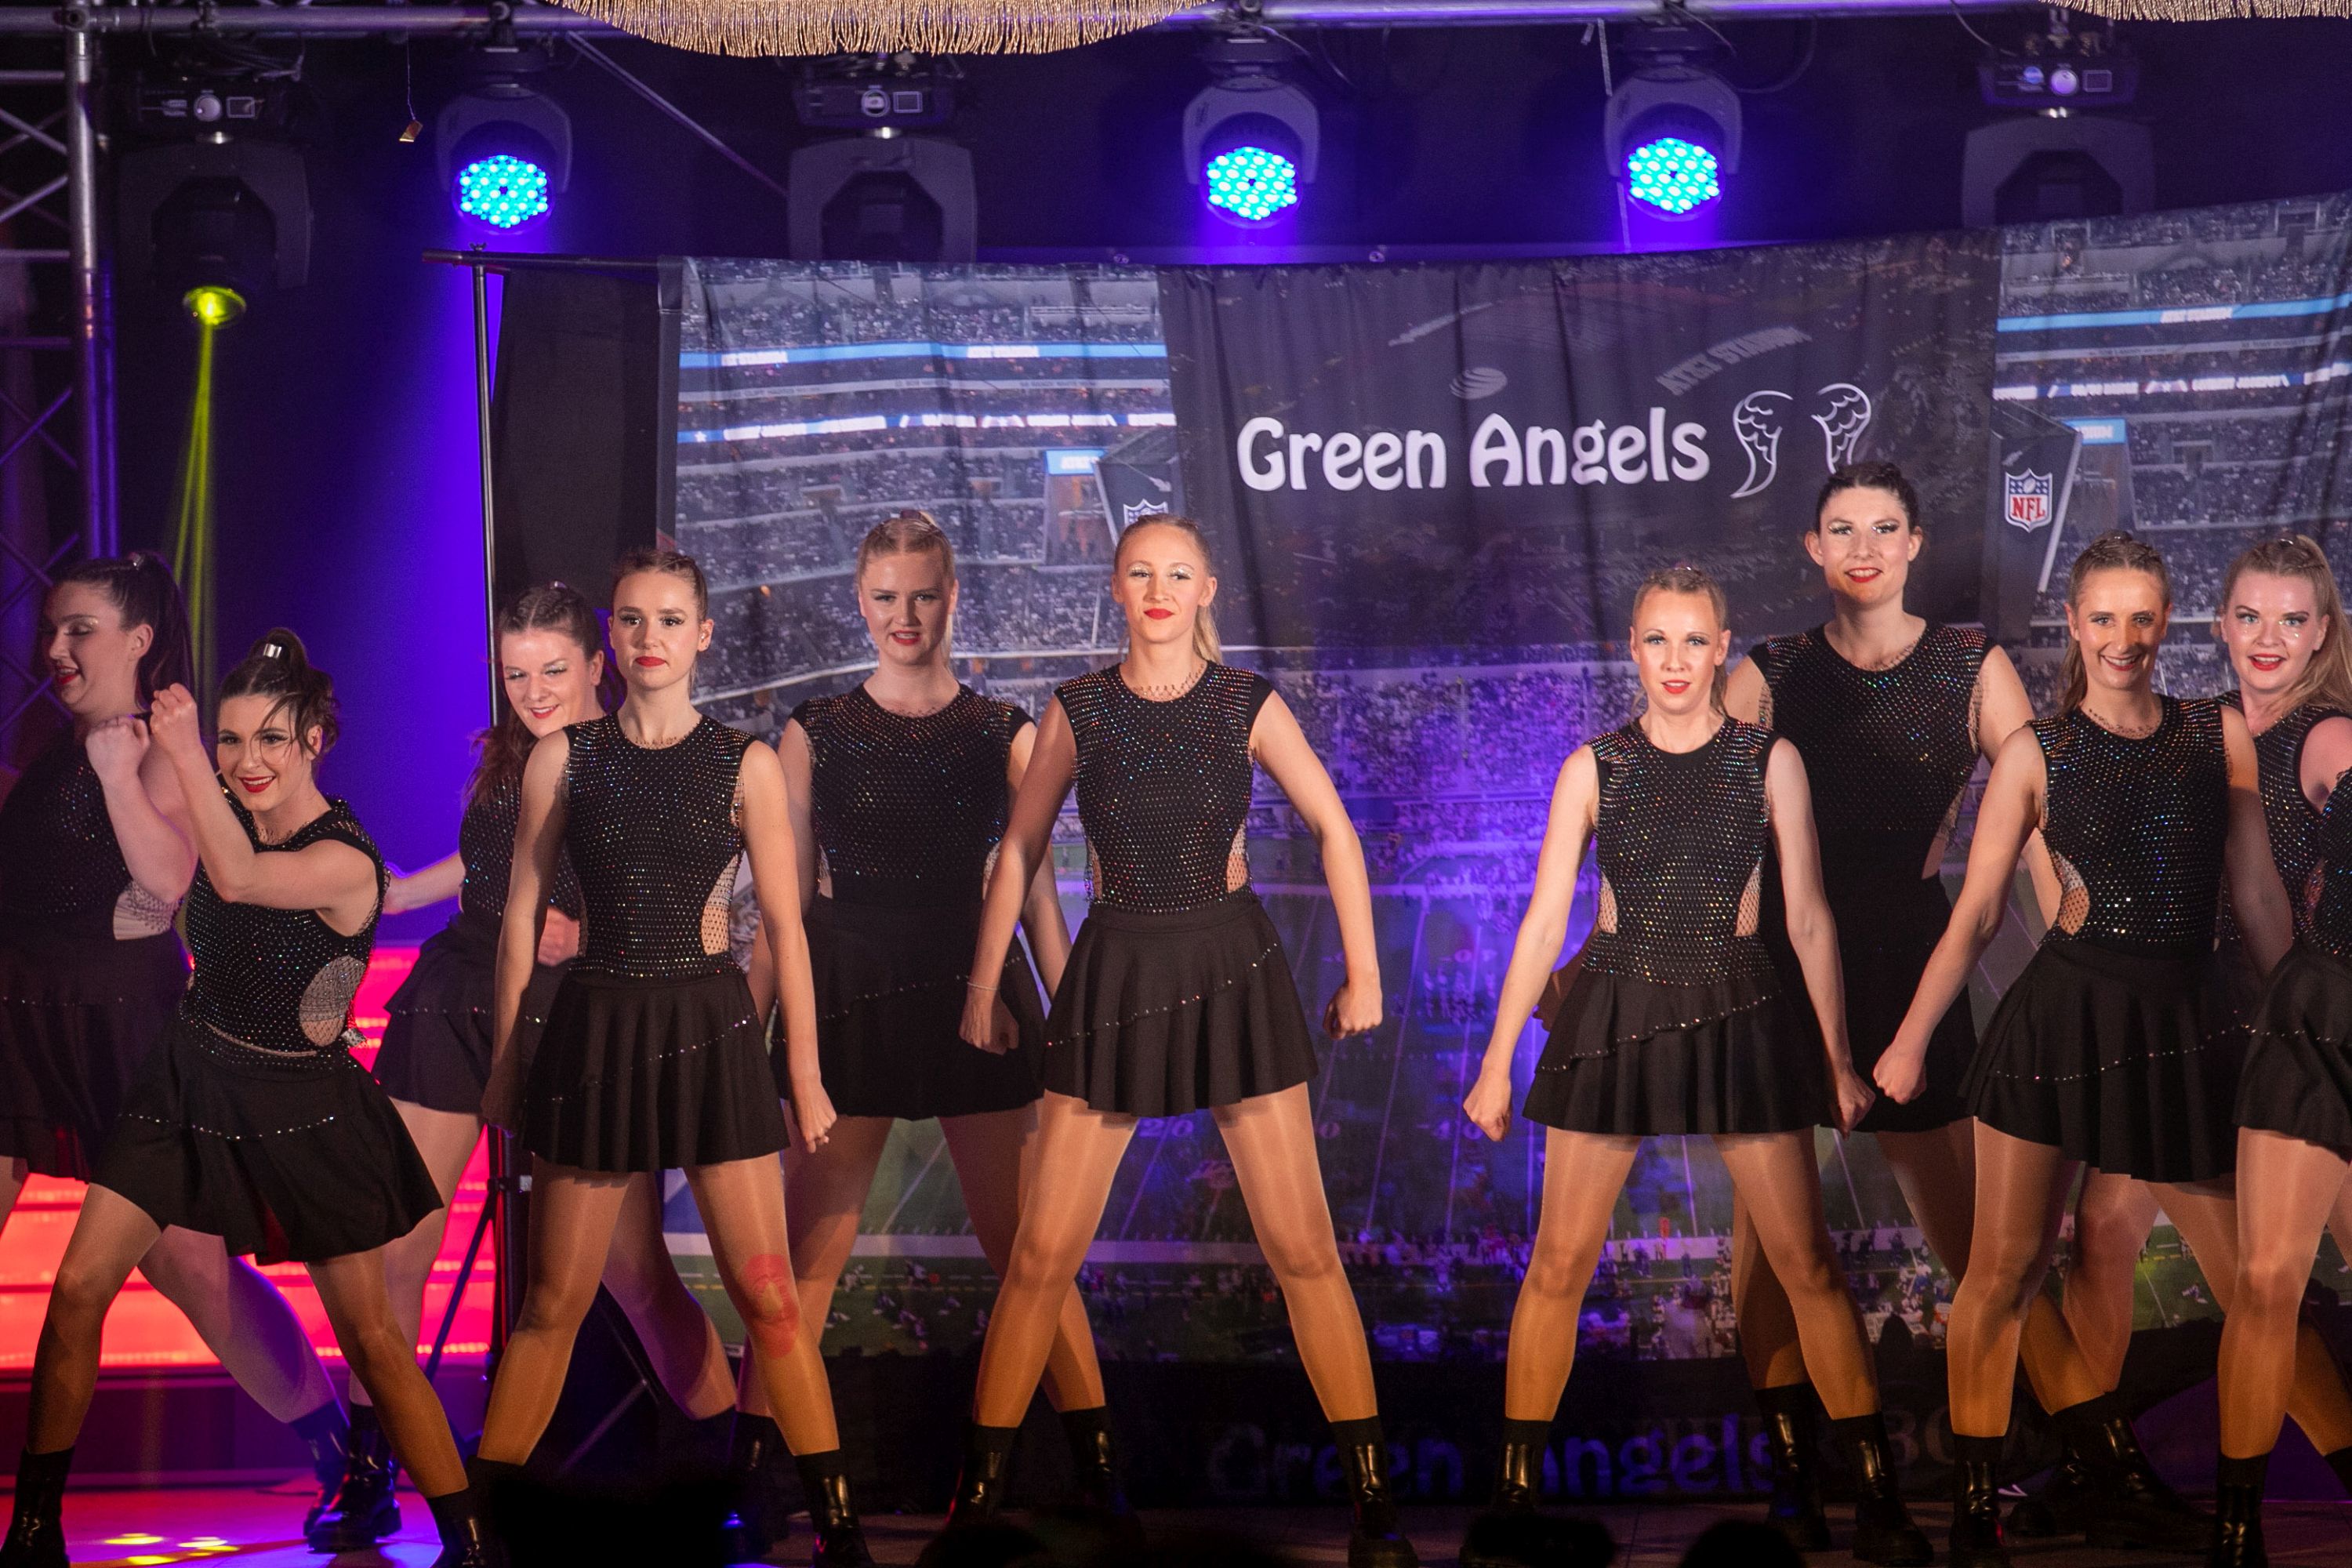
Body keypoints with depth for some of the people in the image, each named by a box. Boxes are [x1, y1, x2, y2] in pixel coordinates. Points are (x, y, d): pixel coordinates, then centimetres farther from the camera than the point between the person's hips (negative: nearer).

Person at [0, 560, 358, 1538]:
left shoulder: (160, 748, -6)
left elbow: (167, 877, -22)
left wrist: (115, 766, -25)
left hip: (120, 1022, -6)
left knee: (182, 1254, -5)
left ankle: (338, 1445, 10)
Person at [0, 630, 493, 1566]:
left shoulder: (346, 862, -23)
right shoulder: (229, 814, -1)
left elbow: (237, 880, -39)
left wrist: (180, 751, -39)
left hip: (302, 1110, -6)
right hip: (190, 1083, 6)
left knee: (371, 1337, -1)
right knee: (77, 1289, -3)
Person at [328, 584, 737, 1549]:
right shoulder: (502, 758, 11)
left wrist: (583, 935, -22)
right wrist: (390, 894, 35)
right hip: (455, 1001, 5)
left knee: (632, 1268, -7)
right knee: (395, 1243, 2)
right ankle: (366, 1477, 16)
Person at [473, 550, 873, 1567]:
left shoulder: (744, 766, 2)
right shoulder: (563, 759, 4)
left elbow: (784, 927, 4)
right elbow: (523, 916, 8)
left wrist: (806, 1076, 2)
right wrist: (504, 1063, 6)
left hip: (709, 1027, -1)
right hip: (595, 1027, 1)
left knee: (767, 1295, -4)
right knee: (554, 1302, 4)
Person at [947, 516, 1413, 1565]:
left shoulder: (1247, 705, -1)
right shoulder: (1076, 712, 1)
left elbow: (1333, 828, 6)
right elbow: (1020, 849, 9)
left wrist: (1363, 971, 4)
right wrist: (984, 988, 9)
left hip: (1233, 972, -1)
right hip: (1113, 972, 1)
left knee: (1301, 1247, -2)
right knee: (1044, 1250, -2)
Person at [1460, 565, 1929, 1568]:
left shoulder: (1769, 761, 1)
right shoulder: (1593, 768, 1)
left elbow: (1807, 919, 5)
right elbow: (1543, 920, 3)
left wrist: (1837, 1060, 5)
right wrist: (1496, 1065, 2)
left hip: (1738, 1014, 0)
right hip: (1613, 1014, 0)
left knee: (1808, 1263, -2)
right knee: (1559, 1264, -1)